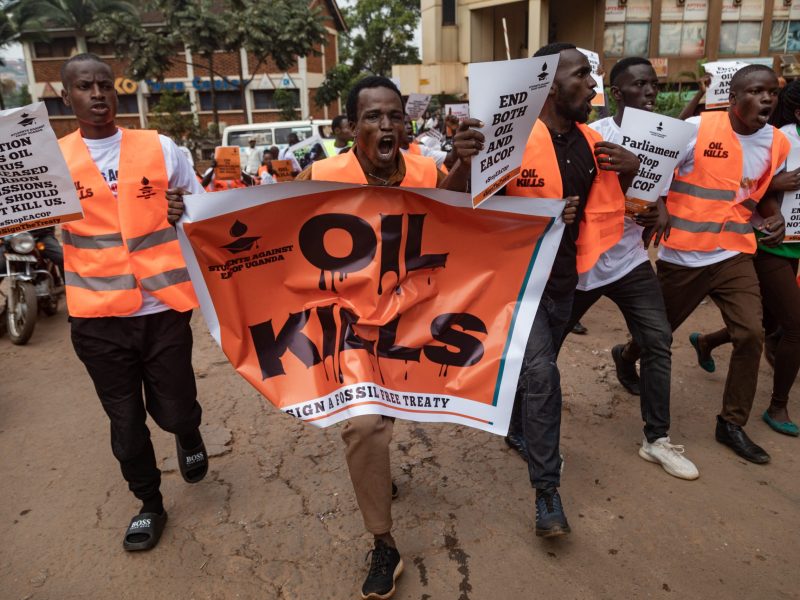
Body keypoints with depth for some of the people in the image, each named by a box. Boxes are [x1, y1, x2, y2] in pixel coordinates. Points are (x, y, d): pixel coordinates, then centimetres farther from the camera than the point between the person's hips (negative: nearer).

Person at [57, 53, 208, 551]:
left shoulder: (161, 148, 3)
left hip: (163, 306, -1)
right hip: (98, 315, 1)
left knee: (175, 410, 7)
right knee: (125, 422, 13)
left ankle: (189, 436, 45)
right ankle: (150, 504, 36)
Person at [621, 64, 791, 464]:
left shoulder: (777, 144, 5)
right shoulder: (697, 128, -11)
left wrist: (775, 218, -1)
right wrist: (659, 209, -22)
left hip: (734, 255, 4)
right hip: (682, 255, -4)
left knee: (751, 334, -6)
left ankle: (732, 424, 11)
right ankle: (626, 358, 46)